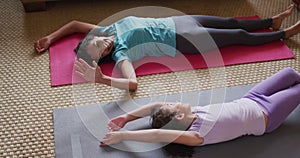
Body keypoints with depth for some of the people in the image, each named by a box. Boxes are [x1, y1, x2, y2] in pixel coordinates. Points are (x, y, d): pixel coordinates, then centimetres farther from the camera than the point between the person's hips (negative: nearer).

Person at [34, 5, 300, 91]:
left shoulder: (109, 30, -5)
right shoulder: (120, 53, -23)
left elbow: (76, 23, 5)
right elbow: (132, 83, -39)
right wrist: (101, 79, -48)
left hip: (175, 22, 6)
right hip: (183, 41, -6)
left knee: (231, 22, 15)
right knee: (240, 36, 3)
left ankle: (273, 21, 37)